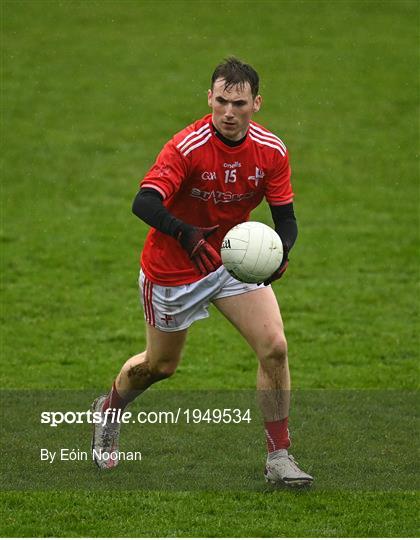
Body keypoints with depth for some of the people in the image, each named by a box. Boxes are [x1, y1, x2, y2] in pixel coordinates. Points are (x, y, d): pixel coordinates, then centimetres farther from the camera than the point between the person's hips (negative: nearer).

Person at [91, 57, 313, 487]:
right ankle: (109, 411, 47)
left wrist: (280, 250, -30)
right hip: (172, 269, -3)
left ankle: (279, 458, -4)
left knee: (274, 347, -14)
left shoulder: (271, 151, -13)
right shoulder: (187, 146, -27)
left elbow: (285, 216, -7)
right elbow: (144, 202, -38)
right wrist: (186, 234, -56)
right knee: (160, 365, 14)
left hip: (236, 257, 3)